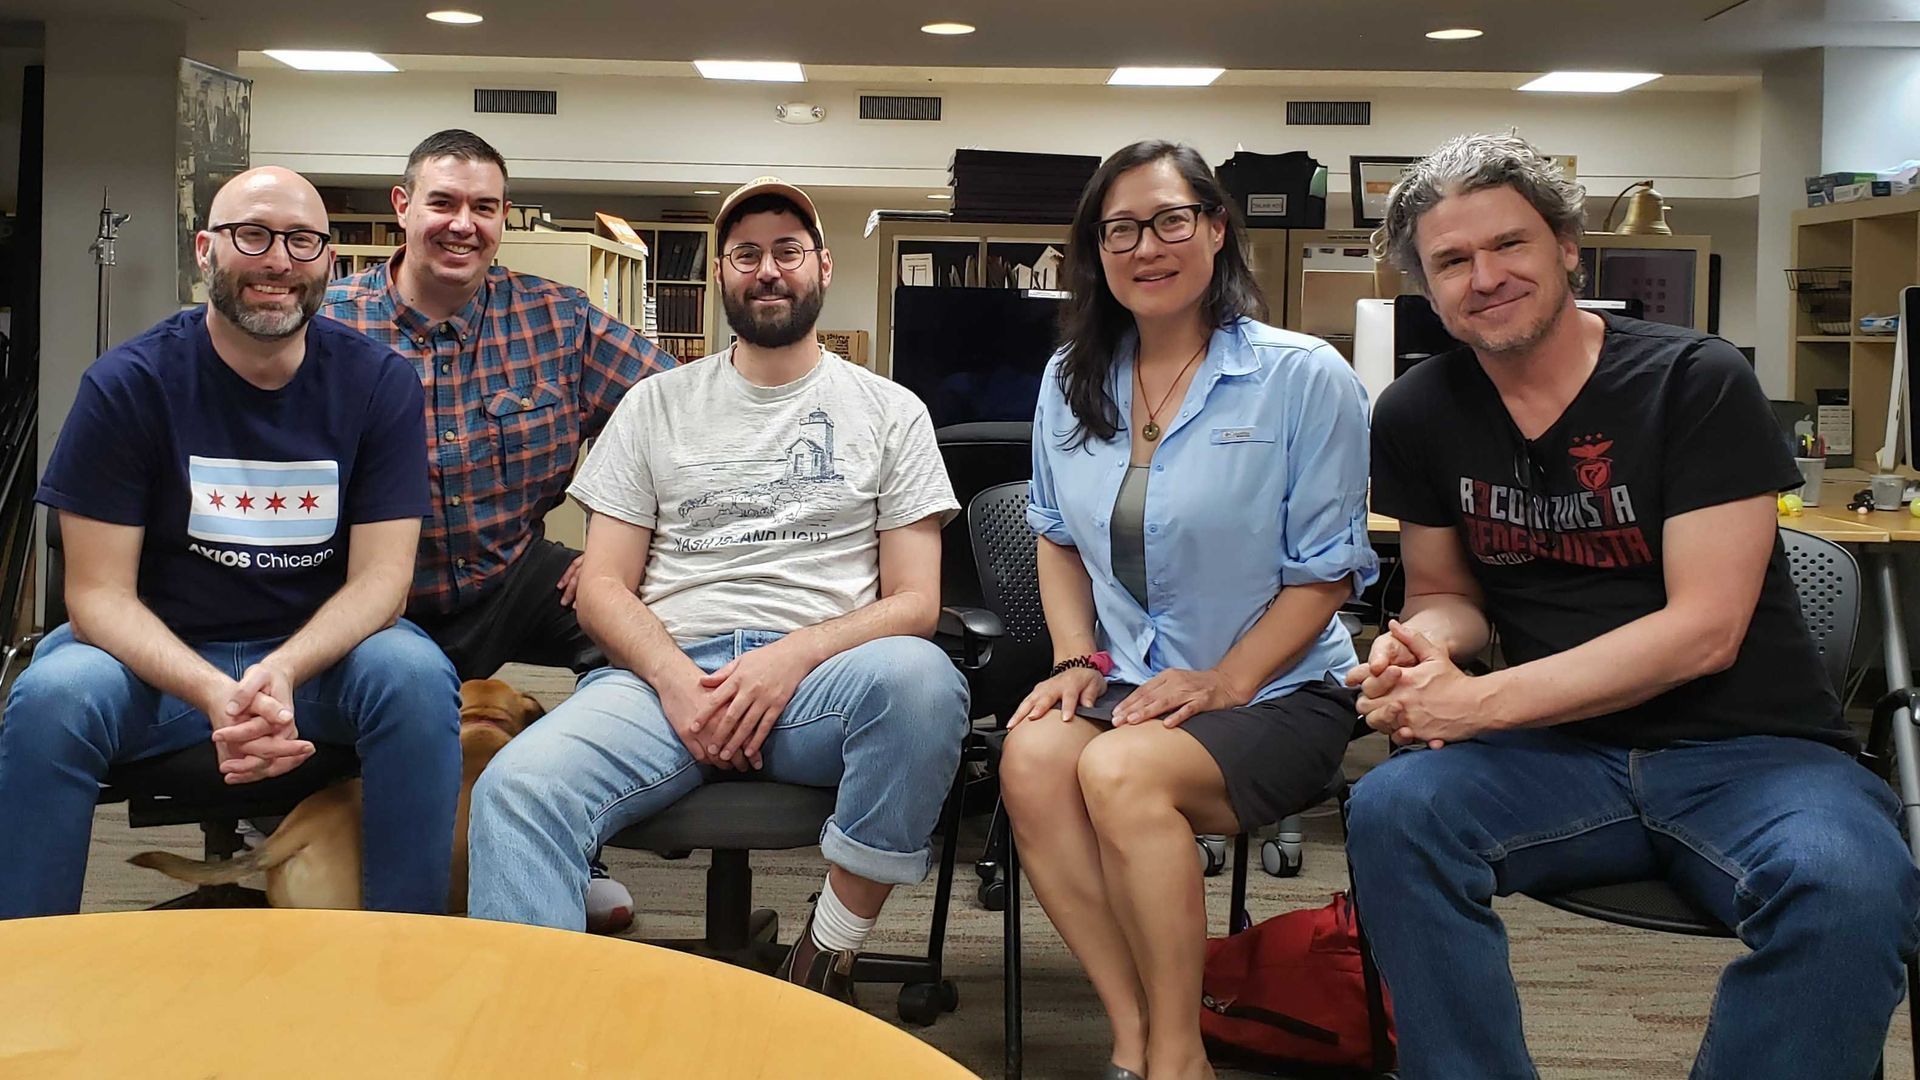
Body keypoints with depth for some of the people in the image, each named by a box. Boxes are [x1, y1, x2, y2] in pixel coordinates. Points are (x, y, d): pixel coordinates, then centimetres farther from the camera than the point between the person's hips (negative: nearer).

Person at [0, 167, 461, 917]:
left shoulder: (378, 382, -5)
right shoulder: (128, 384, -8)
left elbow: (379, 578, -10)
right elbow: (99, 592, -11)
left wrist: (282, 672, -31)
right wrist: (214, 693, -31)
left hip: (321, 651, 1)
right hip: (160, 655, 0)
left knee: (417, 676, -30)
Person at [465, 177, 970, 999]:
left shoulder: (889, 411, 15)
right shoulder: (656, 405, 18)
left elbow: (914, 601, 7)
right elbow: (602, 586, 12)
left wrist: (795, 656, -13)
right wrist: (673, 676, -10)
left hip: (818, 680, 0)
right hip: (667, 673, 1)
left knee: (920, 677, -36)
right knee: (518, 787, -31)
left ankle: (828, 960, -19)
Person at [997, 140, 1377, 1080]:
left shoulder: (1306, 378, -6)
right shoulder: (1073, 380, 9)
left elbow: (1325, 572, -6)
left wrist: (1221, 684, -15)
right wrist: (1077, 660, 2)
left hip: (1275, 693, -4)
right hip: (1127, 684, 4)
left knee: (1119, 771, -32)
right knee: (1031, 757, -28)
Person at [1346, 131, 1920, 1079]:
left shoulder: (1695, 383, -9)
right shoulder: (1418, 415, 4)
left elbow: (1703, 629, -14)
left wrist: (1481, 702, -20)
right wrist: (1420, 644, -11)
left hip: (1745, 750, -2)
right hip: (1565, 754, 3)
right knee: (1391, 811, -28)